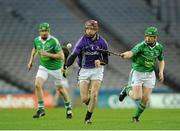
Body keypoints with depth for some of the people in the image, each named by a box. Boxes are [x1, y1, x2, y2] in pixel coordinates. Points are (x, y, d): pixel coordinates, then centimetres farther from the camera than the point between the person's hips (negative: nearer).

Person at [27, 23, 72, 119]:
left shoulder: (54, 41, -23)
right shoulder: (36, 40, -5)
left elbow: (61, 56, -24)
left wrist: (47, 54, -29)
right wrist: (31, 60, 12)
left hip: (55, 67, -4)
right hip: (43, 67, 4)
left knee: (60, 89, 10)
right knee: (38, 85, -17)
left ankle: (68, 108, 34)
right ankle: (41, 109, -9)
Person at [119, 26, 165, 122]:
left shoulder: (159, 47, 0)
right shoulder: (141, 46, -18)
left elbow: (161, 60, 16)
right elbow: (131, 52, -36)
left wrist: (161, 71, -1)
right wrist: (125, 55, -60)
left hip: (150, 74, 4)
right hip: (137, 72, -4)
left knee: (145, 99, -1)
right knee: (137, 97, -11)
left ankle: (137, 116, 24)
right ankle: (127, 90, 24)